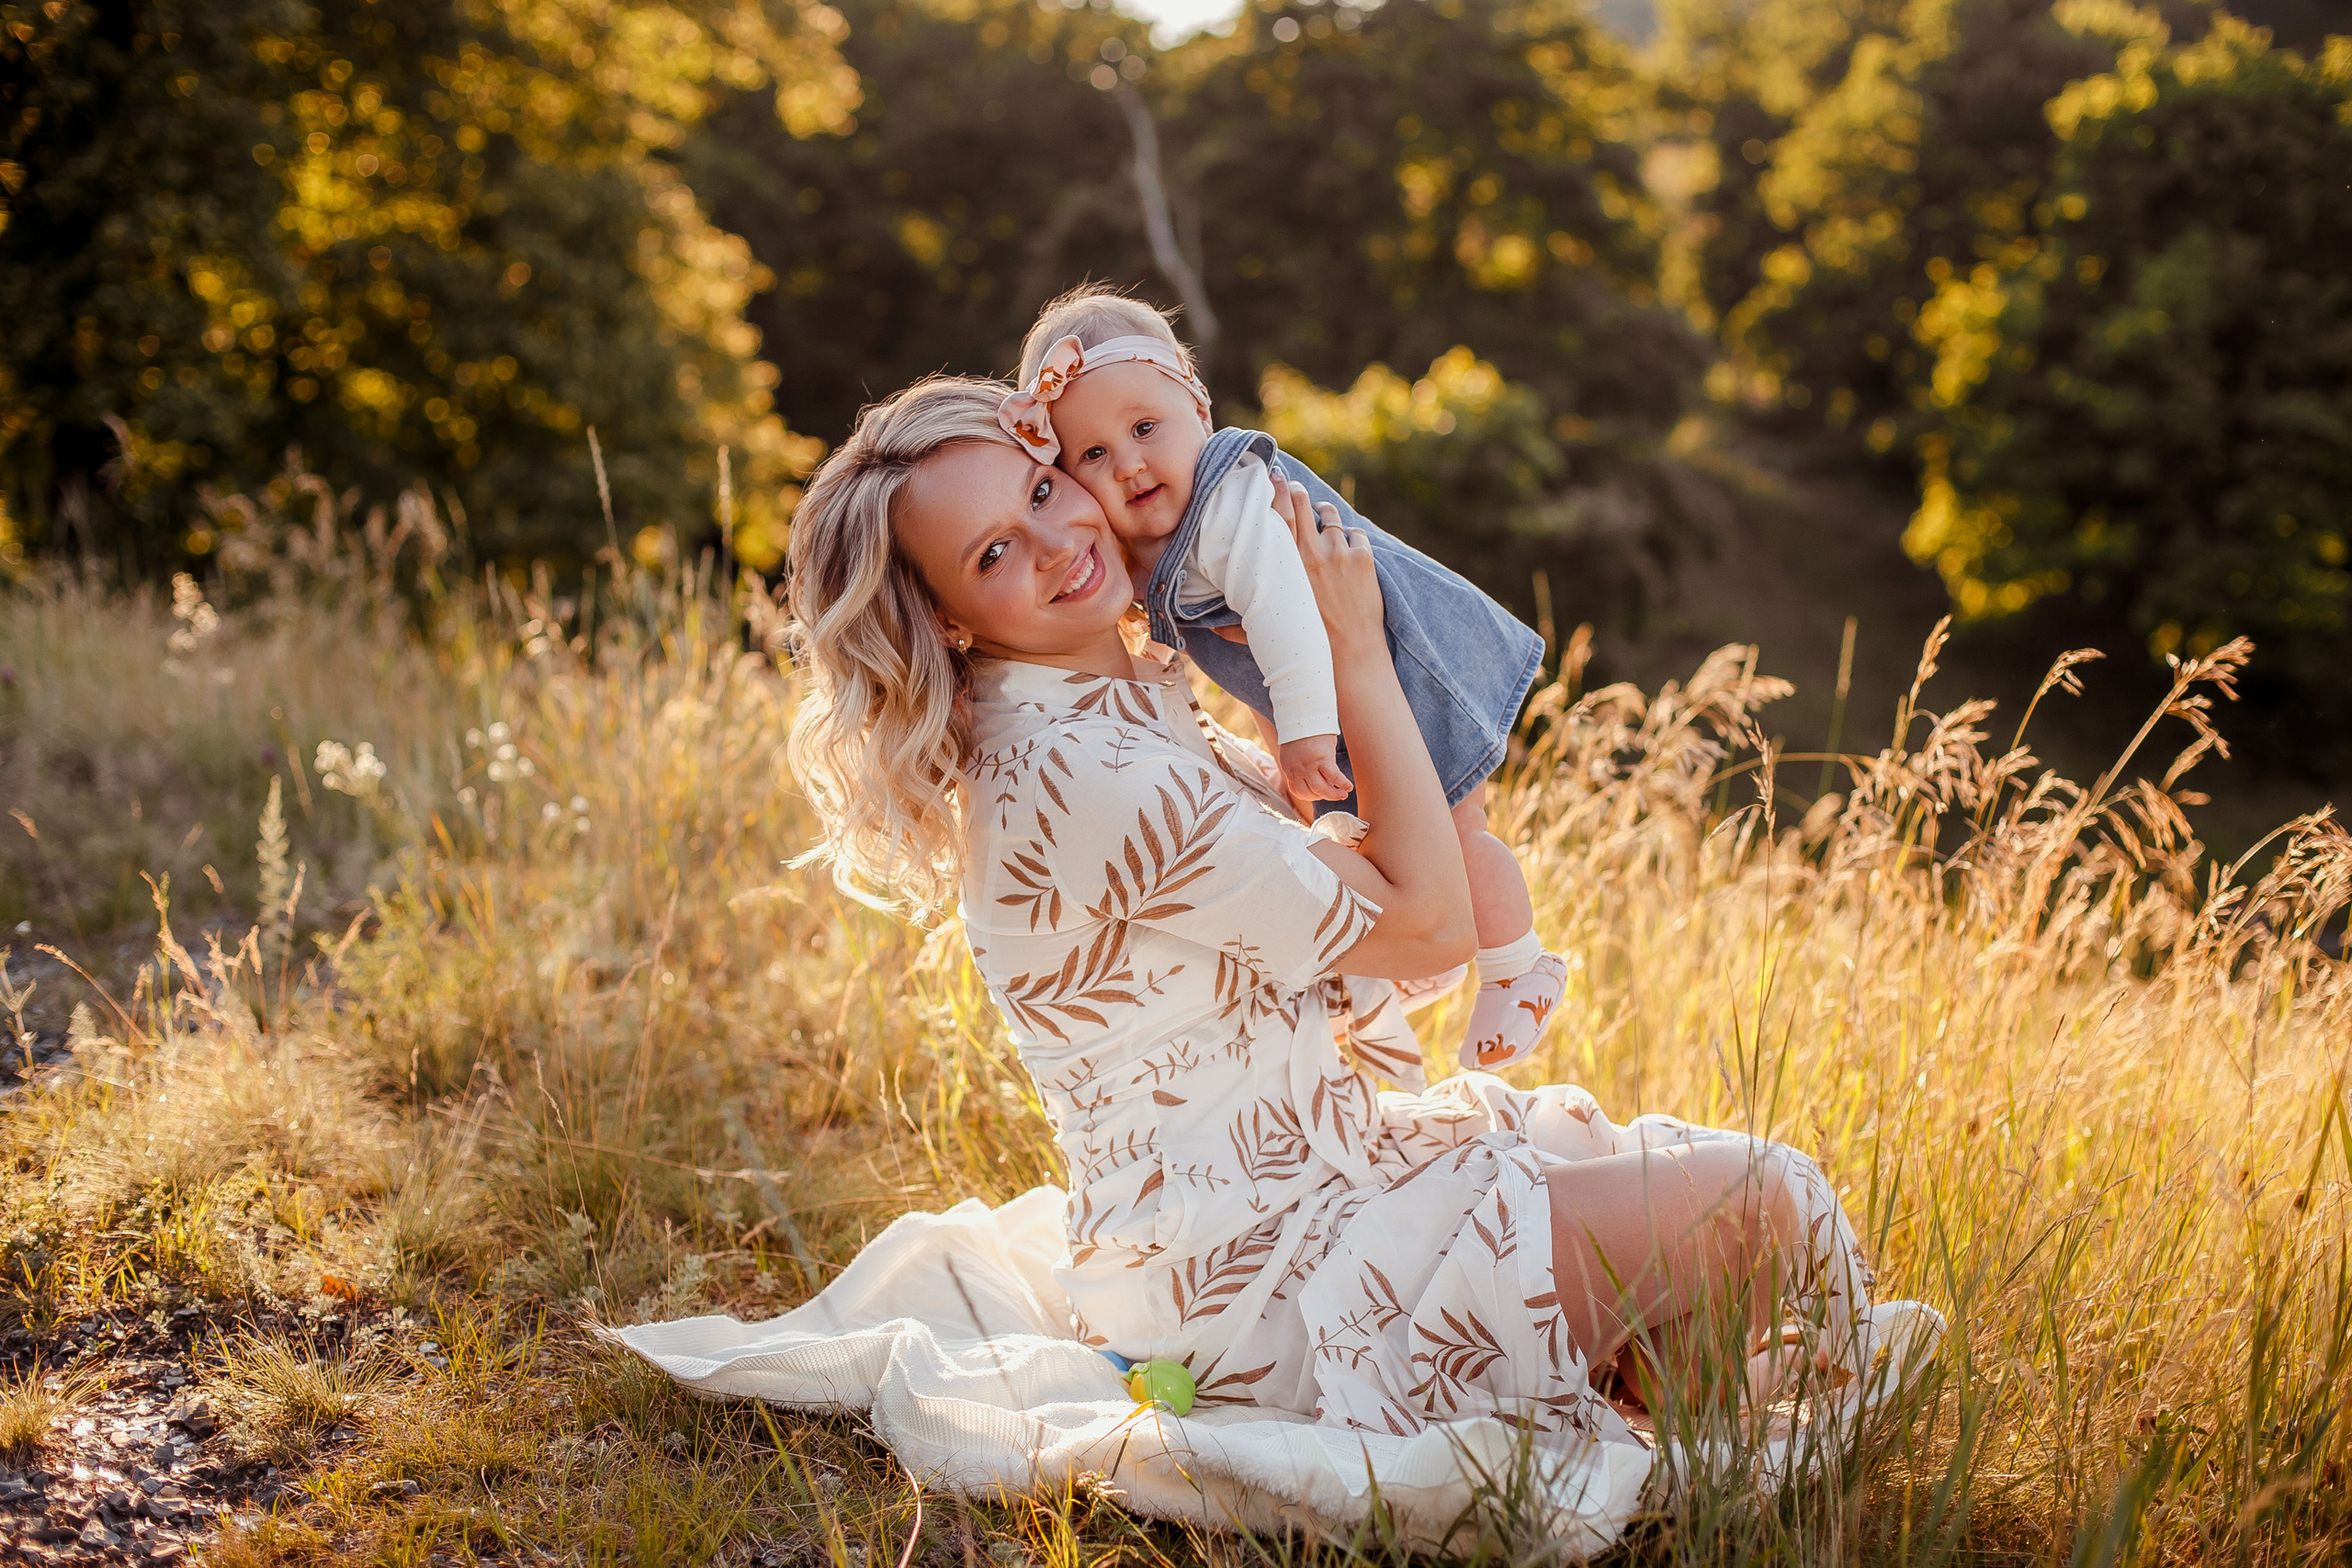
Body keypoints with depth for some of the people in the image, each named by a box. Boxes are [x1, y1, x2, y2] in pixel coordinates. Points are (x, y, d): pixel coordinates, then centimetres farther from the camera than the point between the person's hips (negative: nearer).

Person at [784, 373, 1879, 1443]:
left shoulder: (1111, 713, 7)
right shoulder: (1080, 777, -25)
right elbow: (1426, 922, -18)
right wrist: (1356, 651, -13)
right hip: (1257, 1275, -10)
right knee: (1746, 1203, -10)